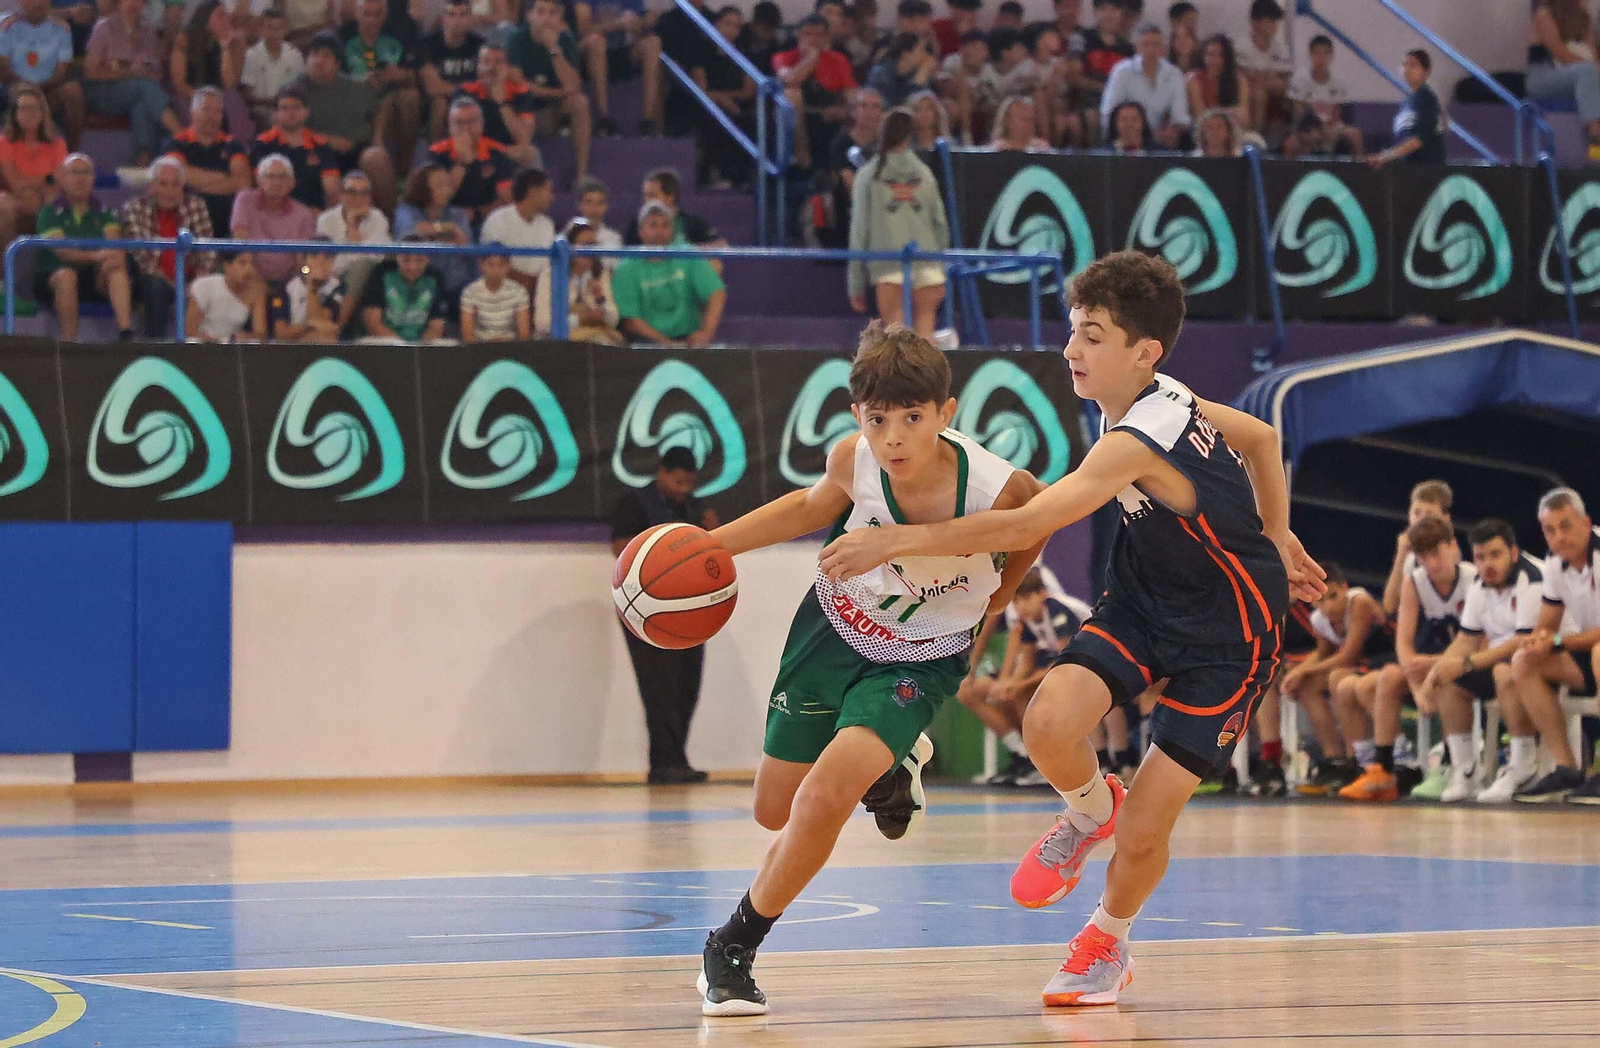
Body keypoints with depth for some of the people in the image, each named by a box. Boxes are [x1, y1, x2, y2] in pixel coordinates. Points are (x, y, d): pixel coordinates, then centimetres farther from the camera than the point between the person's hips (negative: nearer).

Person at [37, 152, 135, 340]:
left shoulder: (103, 213, 13)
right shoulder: (50, 213, 2)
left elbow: (115, 244, -5)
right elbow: (62, 251, -13)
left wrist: (114, 257, -31)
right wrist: (94, 256, -31)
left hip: (95, 280, 3)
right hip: (53, 276, -3)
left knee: (117, 269, -28)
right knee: (67, 275, -37)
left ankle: (125, 331, -45)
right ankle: (69, 344, -37)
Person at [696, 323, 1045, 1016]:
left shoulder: (998, 490, -33)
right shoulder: (854, 462, -25)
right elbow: (815, 506, 1)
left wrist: (993, 599, 3)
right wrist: (712, 544, -8)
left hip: (919, 662, -3)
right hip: (833, 628, 4)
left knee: (824, 796, -23)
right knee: (775, 810, 14)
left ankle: (733, 949, -3)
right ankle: (887, 765, 45)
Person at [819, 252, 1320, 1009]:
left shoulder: (1136, 443, -31)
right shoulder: (1159, 398, -5)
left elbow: (1024, 526, -38)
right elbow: (1260, 437, 12)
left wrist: (897, 541, -36)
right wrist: (1274, 538, 20)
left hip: (1225, 633, -7)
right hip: (1144, 598, 7)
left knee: (1142, 831, -6)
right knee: (1048, 724, -20)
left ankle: (1108, 943, 26)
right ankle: (1091, 811, 14)